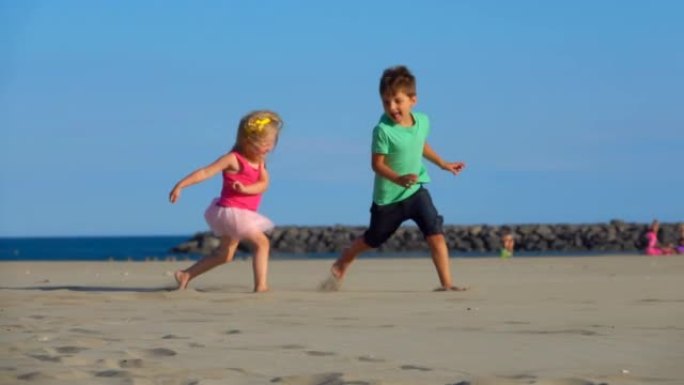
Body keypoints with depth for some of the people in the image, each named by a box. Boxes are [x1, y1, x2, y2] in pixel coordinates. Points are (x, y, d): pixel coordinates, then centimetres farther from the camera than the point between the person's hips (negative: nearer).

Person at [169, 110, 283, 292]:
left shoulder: (259, 162, 5)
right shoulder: (233, 159, -17)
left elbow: (263, 184, -9)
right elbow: (206, 172, -19)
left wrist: (245, 188, -29)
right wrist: (180, 185, -24)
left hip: (242, 214, 9)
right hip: (231, 211, -9)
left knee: (224, 254, 21)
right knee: (262, 242, -17)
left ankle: (185, 275, 29)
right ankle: (261, 286, -20)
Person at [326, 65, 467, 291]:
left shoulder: (423, 122, -5)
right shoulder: (383, 130, -23)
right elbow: (377, 164, -20)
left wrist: (443, 164, 22)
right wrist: (398, 179, -36)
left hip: (416, 190, 4)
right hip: (388, 196, -4)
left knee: (435, 233, -13)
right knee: (373, 239, 15)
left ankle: (446, 283, -8)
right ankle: (340, 266, 41)